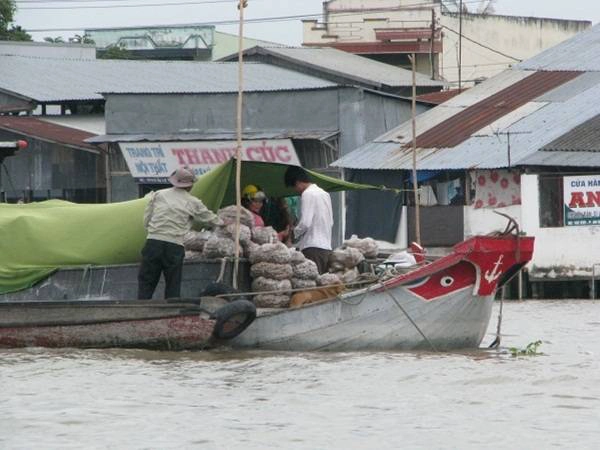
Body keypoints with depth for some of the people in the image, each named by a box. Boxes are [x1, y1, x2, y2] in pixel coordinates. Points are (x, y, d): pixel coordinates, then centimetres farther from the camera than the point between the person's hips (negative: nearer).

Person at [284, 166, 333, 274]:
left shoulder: (307, 194, -9)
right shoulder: (324, 194, 17)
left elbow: (305, 223, -15)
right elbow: (330, 222, 22)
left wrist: (294, 233, 2)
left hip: (312, 247, -9)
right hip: (327, 247, 9)